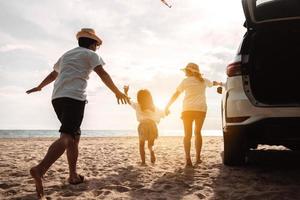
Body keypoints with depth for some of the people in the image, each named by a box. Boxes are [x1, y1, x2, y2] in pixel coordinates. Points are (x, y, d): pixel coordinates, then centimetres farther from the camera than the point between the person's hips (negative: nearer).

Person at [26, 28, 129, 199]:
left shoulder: (66, 55, 29)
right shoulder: (90, 54, 9)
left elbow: (53, 75, 40)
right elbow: (103, 74, -5)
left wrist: (39, 87, 55)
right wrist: (118, 93, -5)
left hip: (57, 98, 8)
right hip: (74, 97, -8)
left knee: (75, 136, 15)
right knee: (67, 136, -18)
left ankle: (74, 175, 13)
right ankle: (40, 170, -37)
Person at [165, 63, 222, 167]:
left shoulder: (186, 81, 1)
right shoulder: (203, 81, 14)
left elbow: (175, 95, -1)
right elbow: (213, 83, 37)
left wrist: (167, 107, 4)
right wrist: (219, 83, 59)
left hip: (188, 109, -3)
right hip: (201, 109, 3)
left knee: (187, 134, 0)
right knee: (198, 132, 18)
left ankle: (188, 159, -14)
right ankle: (198, 158, 19)